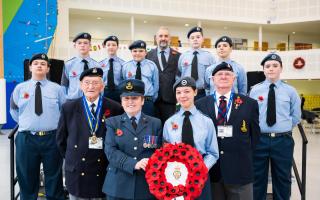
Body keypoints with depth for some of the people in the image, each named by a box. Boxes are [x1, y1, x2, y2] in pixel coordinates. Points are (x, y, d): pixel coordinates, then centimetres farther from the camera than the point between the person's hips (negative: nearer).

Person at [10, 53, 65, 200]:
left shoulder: (57, 88, 0)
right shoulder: (20, 88, 3)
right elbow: (14, 111, 16)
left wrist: (56, 124, 6)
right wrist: (26, 123, 12)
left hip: (52, 138, 0)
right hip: (26, 139, 1)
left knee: (54, 177, 12)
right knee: (27, 178, 12)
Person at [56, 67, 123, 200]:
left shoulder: (115, 108, -6)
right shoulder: (68, 108, -1)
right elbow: (61, 138, 8)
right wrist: (70, 158, 8)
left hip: (105, 172, -1)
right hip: (77, 172, 1)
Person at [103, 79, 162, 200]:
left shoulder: (156, 123, 9)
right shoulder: (112, 123, 7)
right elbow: (110, 151, -5)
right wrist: (133, 164, -19)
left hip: (146, 185, 1)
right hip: (118, 185, 0)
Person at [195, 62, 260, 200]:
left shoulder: (249, 103, 3)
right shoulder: (200, 104, 4)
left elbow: (255, 133, 8)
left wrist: (246, 155, 4)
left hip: (240, 169, 0)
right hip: (210, 168, 1)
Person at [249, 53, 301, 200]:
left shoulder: (290, 91, 3)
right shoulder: (255, 90, 2)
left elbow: (296, 116, 10)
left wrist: (284, 128, 4)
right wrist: (256, 128, -1)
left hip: (283, 140, 1)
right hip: (259, 139, 0)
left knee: (283, 178, 13)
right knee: (258, 177, 10)